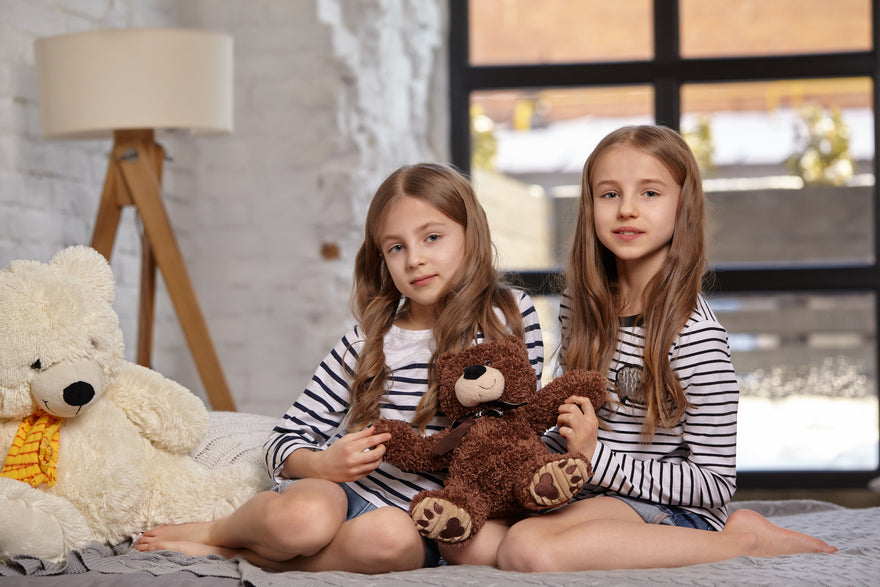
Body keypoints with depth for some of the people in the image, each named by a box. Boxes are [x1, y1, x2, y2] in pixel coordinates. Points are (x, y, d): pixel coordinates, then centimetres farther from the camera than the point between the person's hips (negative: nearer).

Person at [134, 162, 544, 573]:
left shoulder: (509, 317, 5)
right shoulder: (369, 340, 8)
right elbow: (285, 439, 8)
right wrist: (320, 464, -13)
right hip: (334, 486, 0)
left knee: (389, 537, -39)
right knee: (303, 517, -38)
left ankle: (235, 552, -19)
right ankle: (219, 530, -5)